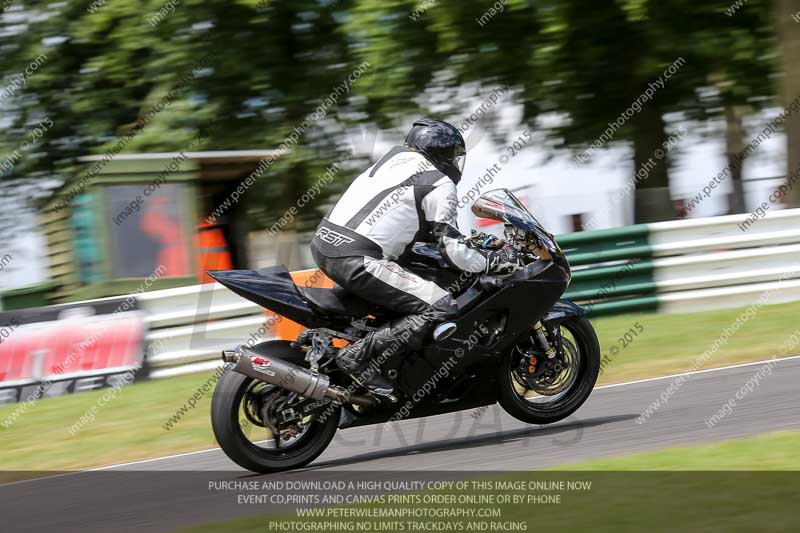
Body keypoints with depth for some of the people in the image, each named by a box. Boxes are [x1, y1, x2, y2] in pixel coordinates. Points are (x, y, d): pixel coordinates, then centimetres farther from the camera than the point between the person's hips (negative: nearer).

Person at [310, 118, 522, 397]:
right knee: (441, 308, -11)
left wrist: (466, 240, 32)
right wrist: (493, 261, 8)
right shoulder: (440, 185, 0)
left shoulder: (396, 155, 23)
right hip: (357, 260, -9)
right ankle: (358, 356, -15)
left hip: (322, 242, 9)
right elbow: (452, 248, -5)